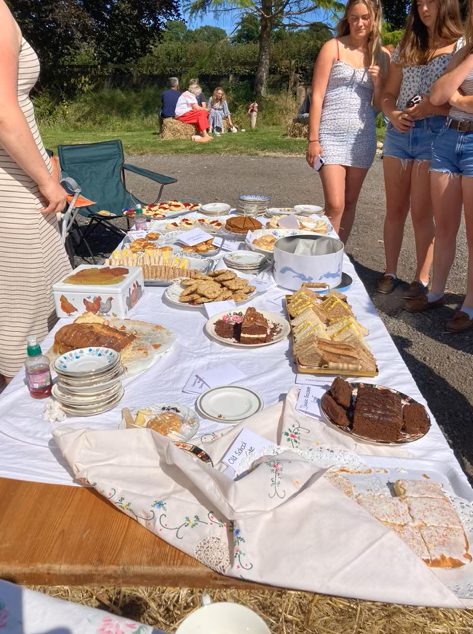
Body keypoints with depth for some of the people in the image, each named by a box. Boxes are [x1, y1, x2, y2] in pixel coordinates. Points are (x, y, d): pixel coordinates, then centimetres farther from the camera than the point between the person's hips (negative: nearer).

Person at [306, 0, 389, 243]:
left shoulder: (382, 55, 12)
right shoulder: (333, 47, 1)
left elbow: (379, 105, 15)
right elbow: (317, 96, -3)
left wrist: (378, 82, -6)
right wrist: (313, 139, -10)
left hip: (363, 135, 4)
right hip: (332, 134, -4)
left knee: (350, 202, 6)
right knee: (335, 205, -14)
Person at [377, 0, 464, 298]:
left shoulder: (462, 46, 2)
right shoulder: (406, 46, 16)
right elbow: (389, 94, 15)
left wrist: (433, 108, -19)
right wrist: (392, 114, -7)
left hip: (435, 135, -4)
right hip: (398, 132, 4)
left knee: (422, 213, -4)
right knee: (395, 210, 6)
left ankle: (422, 279, 8)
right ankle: (390, 272, 16)